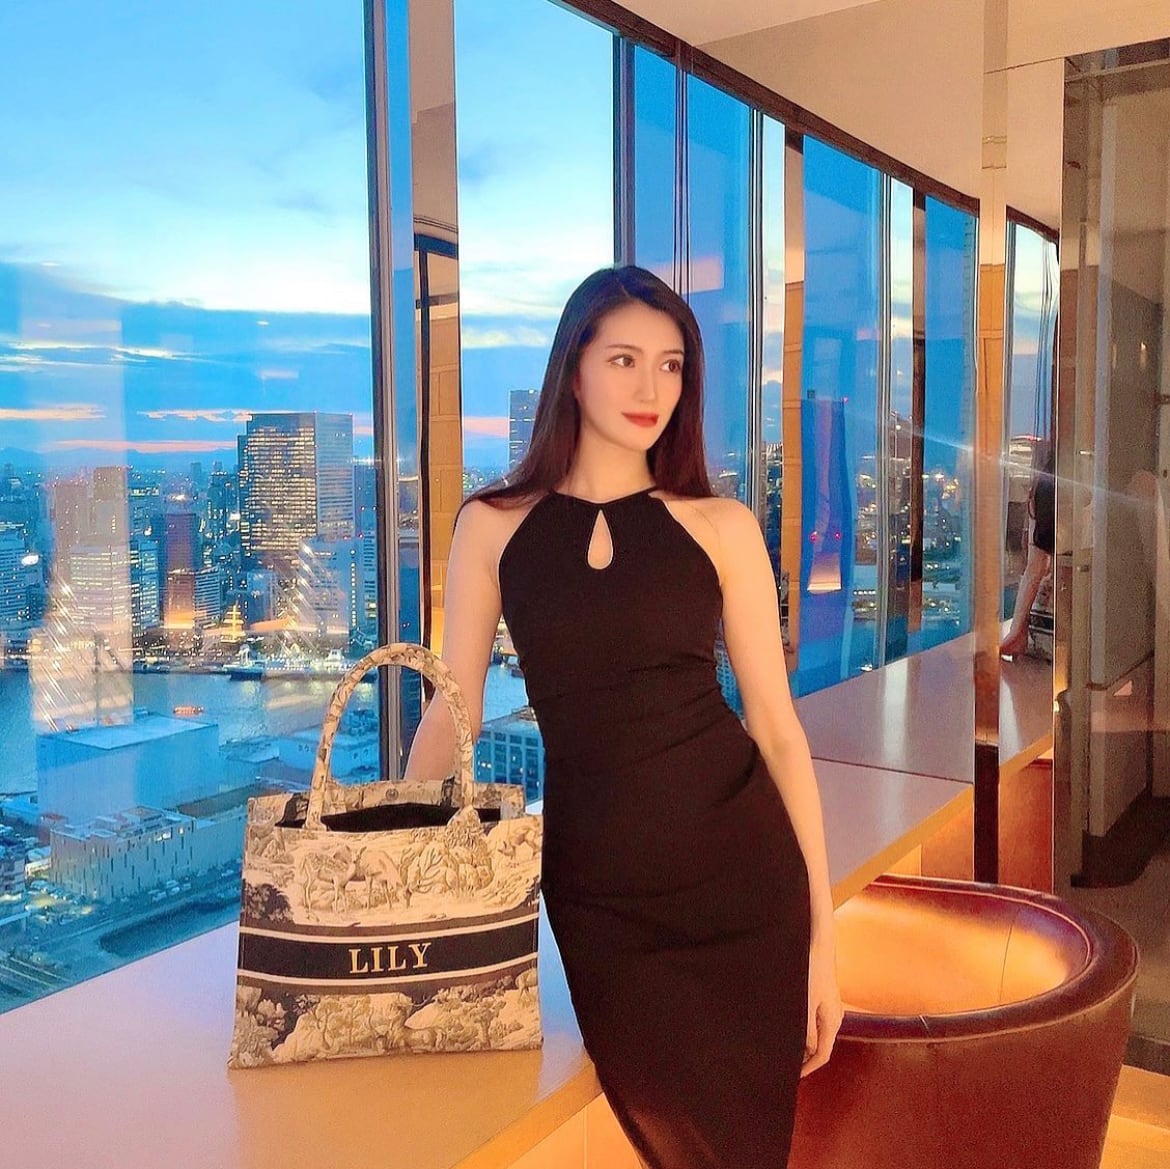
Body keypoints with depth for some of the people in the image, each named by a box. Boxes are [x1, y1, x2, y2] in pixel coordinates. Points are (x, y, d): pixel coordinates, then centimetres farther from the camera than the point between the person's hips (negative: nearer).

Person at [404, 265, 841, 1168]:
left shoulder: (720, 527, 0)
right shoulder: (493, 525, 2)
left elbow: (777, 724, 0)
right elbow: (451, 717, 5)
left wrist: (822, 927, -1)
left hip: (740, 880, 0)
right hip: (595, 893, 0)